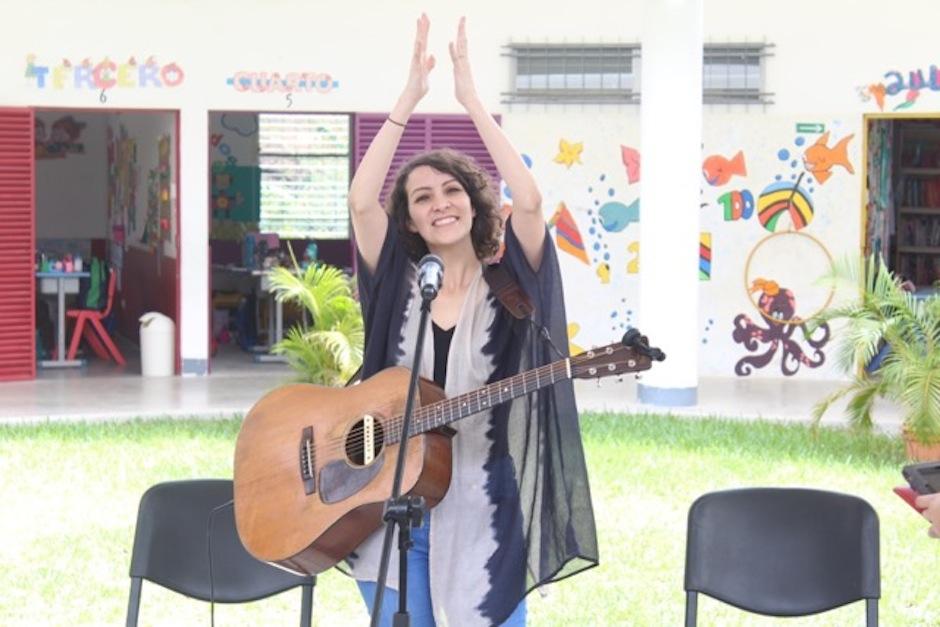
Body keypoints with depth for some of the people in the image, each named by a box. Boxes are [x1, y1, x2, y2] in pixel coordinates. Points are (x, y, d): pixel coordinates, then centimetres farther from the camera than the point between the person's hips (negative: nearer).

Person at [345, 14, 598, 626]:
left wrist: (471, 98, -14)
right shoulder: (397, 285, 5)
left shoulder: (509, 285, 1)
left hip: (483, 516, -2)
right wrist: (408, 99, -11)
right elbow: (361, 201, -10)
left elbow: (528, 201, -16)